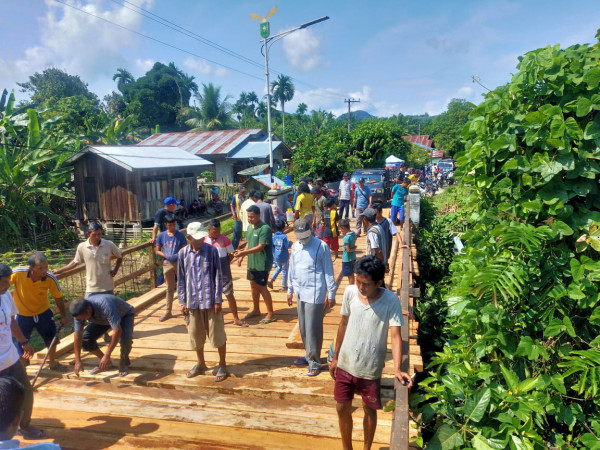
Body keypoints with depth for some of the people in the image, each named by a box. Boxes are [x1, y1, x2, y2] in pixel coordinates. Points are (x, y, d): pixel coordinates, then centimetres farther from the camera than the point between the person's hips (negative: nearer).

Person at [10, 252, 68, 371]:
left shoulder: (50, 279, -25)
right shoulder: (17, 273, -32)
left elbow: (58, 298, -9)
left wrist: (63, 316, -1)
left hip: (43, 312, 2)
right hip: (22, 315, -1)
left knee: (52, 338, 14)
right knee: (21, 345, 6)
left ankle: (52, 363, 41)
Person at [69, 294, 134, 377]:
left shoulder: (105, 305, -44)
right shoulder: (80, 311, -25)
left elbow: (117, 330, -45)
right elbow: (78, 336, -18)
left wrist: (107, 356, -44)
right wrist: (78, 361, -19)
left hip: (125, 315, -6)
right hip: (103, 319, 6)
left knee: (125, 338, -32)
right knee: (85, 338, -11)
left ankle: (124, 361, 1)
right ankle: (106, 362, 10)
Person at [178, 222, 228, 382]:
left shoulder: (212, 251, -8)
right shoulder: (183, 253, 0)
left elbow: (218, 276, -6)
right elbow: (181, 279, 6)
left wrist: (218, 300, -9)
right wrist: (183, 301, 3)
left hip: (210, 300, -3)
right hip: (193, 301, 3)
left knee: (218, 334, 5)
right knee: (196, 334, 16)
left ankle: (222, 365, 22)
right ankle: (200, 363, 36)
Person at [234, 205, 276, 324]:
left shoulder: (265, 229, -19)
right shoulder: (249, 227, 7)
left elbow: (260, 247, -24)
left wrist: (244, 252, -27)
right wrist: (242, 256, 8)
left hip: (262, 263, -8)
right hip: (252, 262, 8)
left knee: (262, 287, -3)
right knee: (253, 285, 17)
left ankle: (271, 314, 10)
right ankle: (256, 310, 35)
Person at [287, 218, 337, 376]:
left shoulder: (321, 246, -11)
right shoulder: (295, 246, 8)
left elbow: (328, 271, -8)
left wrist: (331, 293, -7)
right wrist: (290, 290, 19)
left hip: (314, 294, -7)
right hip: (300, 293, 7)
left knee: (313, 329, -4)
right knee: (303, 328, 16)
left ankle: (314, 362, 9)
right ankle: (309, 355, 32)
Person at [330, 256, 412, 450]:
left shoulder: (391, 300, -18)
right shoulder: (350, 292, -9)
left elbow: (396, 335, -20)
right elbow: (344, 324, 2)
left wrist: (397, 369, -33)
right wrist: (335, 357, 9)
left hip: (370, 369, -3)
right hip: (345, 364, 3)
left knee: (369, 410, 17)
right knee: (342, 409, 15)